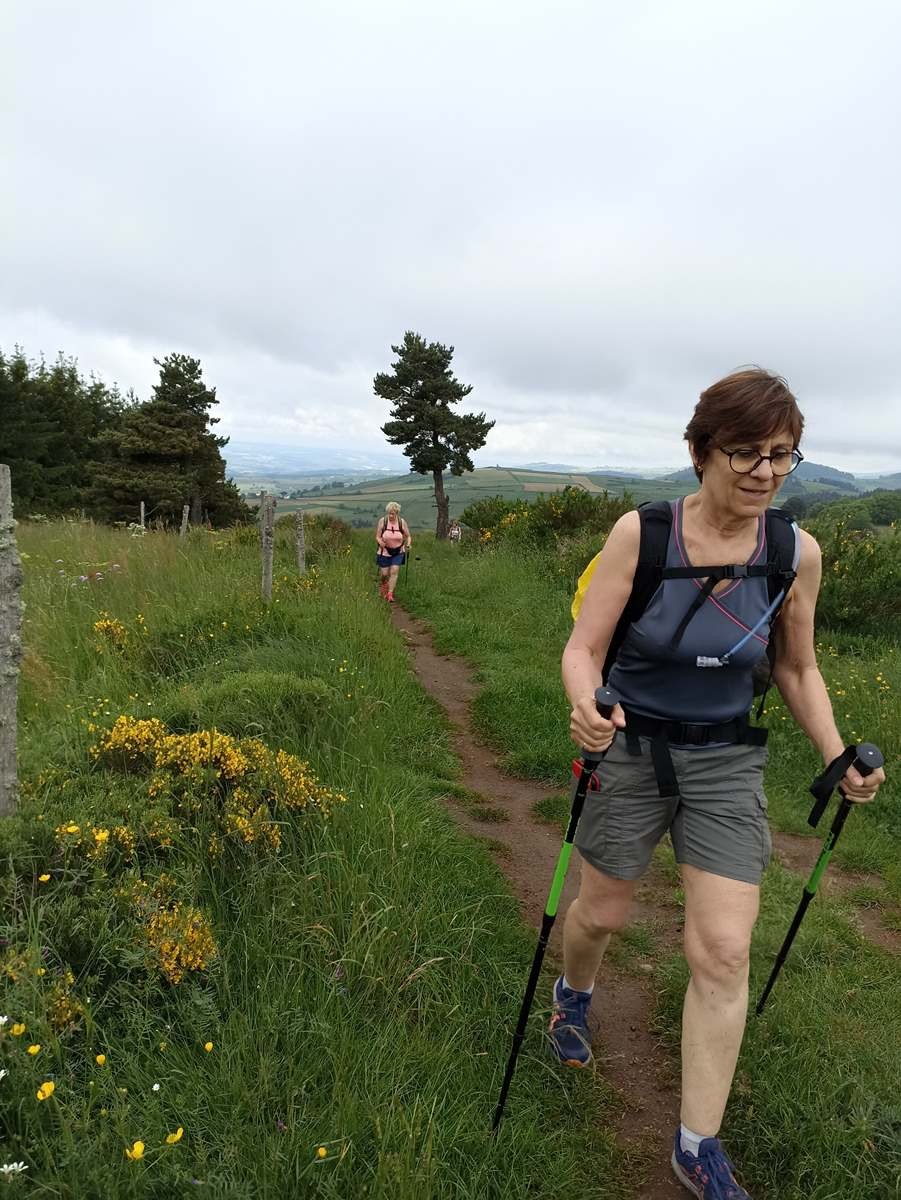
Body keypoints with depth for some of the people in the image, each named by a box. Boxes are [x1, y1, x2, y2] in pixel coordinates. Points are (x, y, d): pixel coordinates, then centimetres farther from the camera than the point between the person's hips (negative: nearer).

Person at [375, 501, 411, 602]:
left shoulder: (402, 522, -7)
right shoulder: (382, 521, -10)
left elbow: (408, 536, 3)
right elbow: (377, 537, -6)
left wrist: (408, 544, -17)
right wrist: (380, 542, -28)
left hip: (398, 552, 0)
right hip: (385, 551, 0)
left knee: (394, 571, -12)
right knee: (384, 573, 4)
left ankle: (390, 594, -5)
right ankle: (382, 586, 39)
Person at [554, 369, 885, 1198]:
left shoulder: (797, 553, -10)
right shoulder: (640, 532, -18)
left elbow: (798, 669, 5)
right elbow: (583, 649, -15)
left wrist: (838, 758, -6)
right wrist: (586, 709, -36)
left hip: (727, 763, 2)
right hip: (631, 749, -1)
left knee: (724, 952, 0)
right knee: (601, 913, 16)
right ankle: (574, 996, 53)